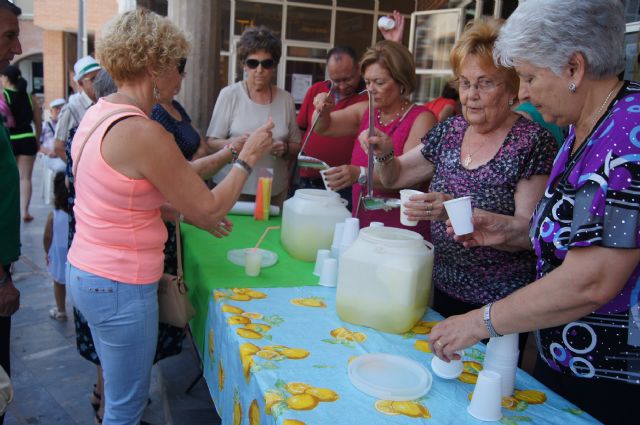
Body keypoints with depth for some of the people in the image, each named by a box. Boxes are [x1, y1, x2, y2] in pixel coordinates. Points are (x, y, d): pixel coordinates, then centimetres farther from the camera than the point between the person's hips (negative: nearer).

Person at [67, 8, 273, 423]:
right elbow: (210, 209, -16)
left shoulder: (99, 111, 5)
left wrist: (189, 214, 14)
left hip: (86, 271, 9)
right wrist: (247, 158, -4)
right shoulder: (143, 132, -24)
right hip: (121, 287, -9)